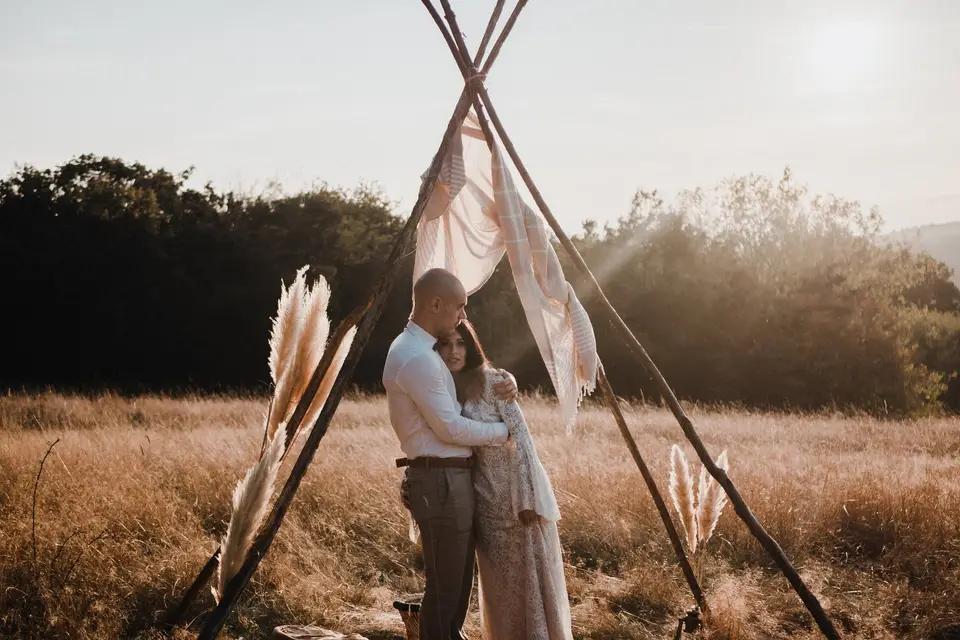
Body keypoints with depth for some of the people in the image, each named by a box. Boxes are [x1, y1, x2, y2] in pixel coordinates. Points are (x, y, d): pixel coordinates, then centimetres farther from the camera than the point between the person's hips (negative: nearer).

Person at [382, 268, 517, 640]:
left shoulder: (420, 349, 14)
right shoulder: (417, 358, -19)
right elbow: (450, 428, -18)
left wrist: (505, 381, 4)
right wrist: (502, 432, -5)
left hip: (451, 478, 11)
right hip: (440, 482, -11)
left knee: (457, 580, 18)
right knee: (445, 584, -4)